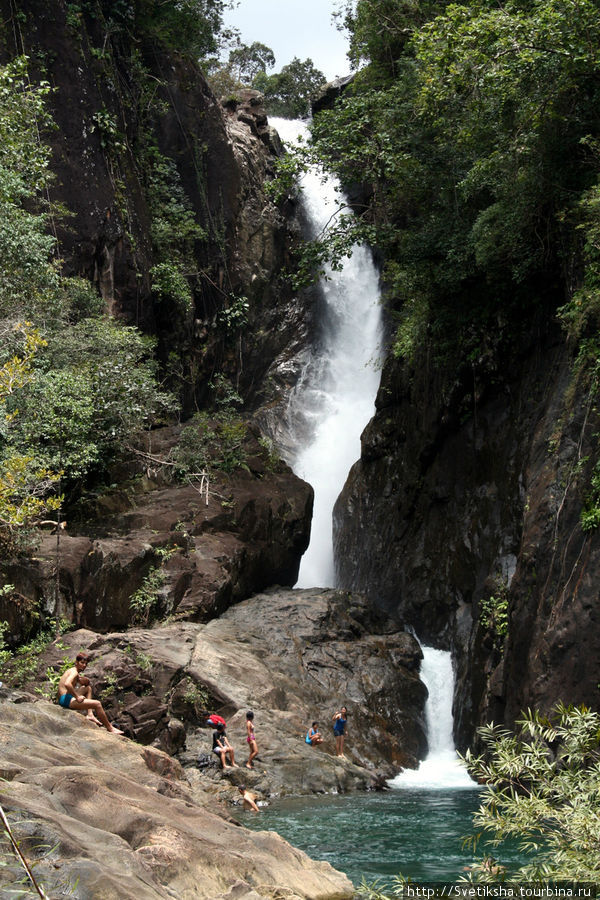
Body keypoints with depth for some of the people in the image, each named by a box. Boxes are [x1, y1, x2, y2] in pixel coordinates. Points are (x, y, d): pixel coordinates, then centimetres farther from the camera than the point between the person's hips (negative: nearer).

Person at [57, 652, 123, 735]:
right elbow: (67, 684, -34)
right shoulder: (74, 672, -13)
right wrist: (77, 697, -25)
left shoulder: (71, 671, 17)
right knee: (97, 704, -16)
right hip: (66, 699, -11)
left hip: (62, 698, 11)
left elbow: (87, 682, 27)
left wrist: (85, 680, 3)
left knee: (88, 688, 29)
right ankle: (110, 728, -6)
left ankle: (90, 714, 13)